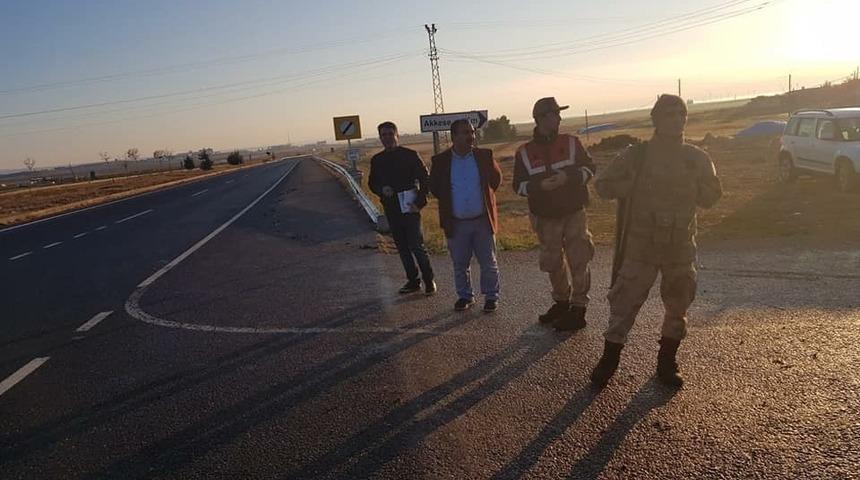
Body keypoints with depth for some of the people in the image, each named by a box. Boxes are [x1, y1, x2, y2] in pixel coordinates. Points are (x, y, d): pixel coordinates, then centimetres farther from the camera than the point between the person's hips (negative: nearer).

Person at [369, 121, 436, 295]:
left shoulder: (410, 155, -4)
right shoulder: (377, 160, 9)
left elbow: (425, 179, -3)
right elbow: (372, 183, 17)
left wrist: (419, 202, -11)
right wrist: (382, 190, -6)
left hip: (410, 208, -5)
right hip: (391, 210, 5)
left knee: (416, 246, -5)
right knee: (402, 247, 11)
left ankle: (429, 280, 10)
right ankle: (413, 281, 22)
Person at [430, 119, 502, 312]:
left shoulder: (484, 156, -3)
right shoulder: (440, 161, -4)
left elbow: (496, 177, 12)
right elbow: (434, 187, 10)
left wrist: (486, 195, 8)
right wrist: (448, 202, 8)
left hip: (482, 220, 0)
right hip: (456, 223, 0)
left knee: (489, 263, 8)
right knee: (460, 265, 11)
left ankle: (491, 296, 23)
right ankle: (465, 296, 28)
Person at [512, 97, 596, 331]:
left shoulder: (571, 143, 1)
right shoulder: (524, 152, 2)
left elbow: (590, 168, 2)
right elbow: (519, 185, 2)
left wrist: (568, 176, -16)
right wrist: (540, 185, -17)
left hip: (574, 213, -1)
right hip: (546, 217, 1)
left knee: (578, 261, -3)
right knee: (553, 263, 11)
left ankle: (578, 309, 6)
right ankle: (561, 302, 31)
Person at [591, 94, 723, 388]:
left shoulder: (697, 158, 2)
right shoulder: (636, 156, -5)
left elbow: (712, 196, 8)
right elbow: (603, 185, -2)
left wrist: (688, 188, -9)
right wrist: (637, 186, -12)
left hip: (681, 247, 3)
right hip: (641, 246, -3)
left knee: (678, 307, 11)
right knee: (624, 302, -1)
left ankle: (666, 364, 28)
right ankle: (609, 360, 15)